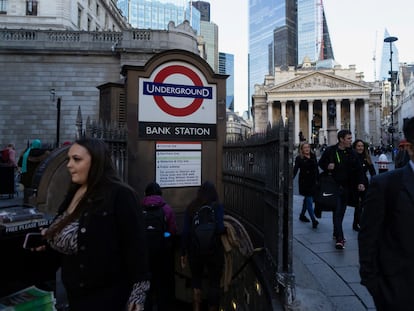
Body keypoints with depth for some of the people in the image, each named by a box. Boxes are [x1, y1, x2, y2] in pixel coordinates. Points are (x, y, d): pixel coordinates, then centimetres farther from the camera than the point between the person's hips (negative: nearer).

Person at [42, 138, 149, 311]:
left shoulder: (121, 196, -20)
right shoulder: (74, 194, 5)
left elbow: (135, 246, -20)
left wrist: (138, 295, -18)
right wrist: (47, 239, 0)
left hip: (107, 294, -8)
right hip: (75, 290, 8)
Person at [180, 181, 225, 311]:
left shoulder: (191, 207, 1)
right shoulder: (217, 206, -7)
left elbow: (185, 232, -1)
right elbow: (219, 228, -18)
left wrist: (183, 253, 5)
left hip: (195, 249, 3)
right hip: (213, 249, -3)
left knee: (196, 280, 19)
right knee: (214, 283, 10)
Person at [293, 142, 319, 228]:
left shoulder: (313, 156, 8)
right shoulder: (299, 158, -5)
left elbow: (316, 168, 13)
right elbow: (295, 169, -10)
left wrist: (318, 179, 12)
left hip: (313, 181, 5)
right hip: (304, 182, -5)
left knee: (307, 199, 16)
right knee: (309, 200, -8)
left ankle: (302, 215, 33)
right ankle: (313, 220, -10)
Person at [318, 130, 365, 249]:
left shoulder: (351, 152, 7)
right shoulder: (330, 151, -4)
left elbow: (358, 168, 10)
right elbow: (321, 163, 6)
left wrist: (360, 182, -2)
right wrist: (327, 166, -17)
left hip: (346, 186, 5)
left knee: (341, 211, 14)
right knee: (337, 211, -9)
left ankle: (336, 233, 31)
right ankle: (339, 239, -11)